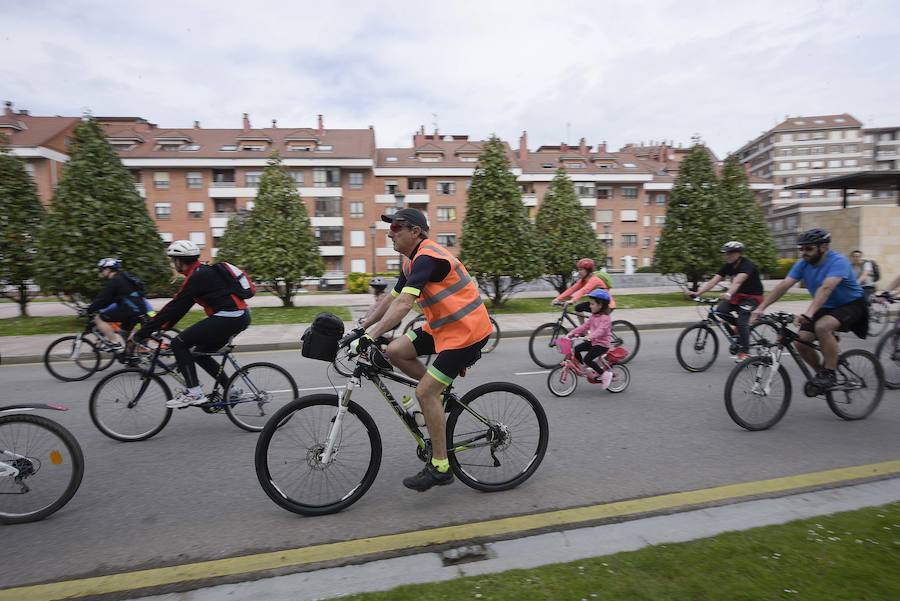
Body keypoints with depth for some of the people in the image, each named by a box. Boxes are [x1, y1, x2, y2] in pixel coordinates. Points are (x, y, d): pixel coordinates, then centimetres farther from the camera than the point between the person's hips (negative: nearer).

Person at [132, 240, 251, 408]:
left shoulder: (197, 277, -10)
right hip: (240, 317, 10)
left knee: (179, 343, -4)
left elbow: (175, 307, -11)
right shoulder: (203, 272, 20)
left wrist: (141, 333, -5)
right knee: (201, 353, 20)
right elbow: (179, 306, 25)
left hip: (228, 318, -10)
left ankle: (194, 393, -3)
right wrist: (163, 327, 23)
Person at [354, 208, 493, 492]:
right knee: (395, 351, -1)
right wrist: (362, 327, 9)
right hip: (442, 326, 9)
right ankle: (442, 391, 17)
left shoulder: (427, 257, -20)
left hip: (466, 330, -9)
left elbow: (404, 304, -31)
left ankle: (440, 467, 3)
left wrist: (371, 335, -36)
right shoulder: (412, 260, 11)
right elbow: (392, 300, 14)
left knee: (425, 392, -11)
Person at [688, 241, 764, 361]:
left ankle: (744, 352, -11)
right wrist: (697, 293, -27)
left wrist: (728, 294, -60)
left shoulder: (747, 265, -22)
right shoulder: (728, 266, -2)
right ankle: (739, 326, 6)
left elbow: (737, 282, -41)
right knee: (721, 309, -18)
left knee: (742, 321, -22)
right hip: (738, 295, 7)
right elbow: (713, 281, -13)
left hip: (753, 297, -7)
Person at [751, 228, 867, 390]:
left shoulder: (838, 261, -25)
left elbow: (826, 288, -40)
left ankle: (830, 372, -18)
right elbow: (783, 286, -14)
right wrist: (761, 308, -23)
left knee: (822, 326, -34)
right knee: (801, 341, -11)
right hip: (826, 307, 6)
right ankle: (821, 373, 14)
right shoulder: (803, 264, -6)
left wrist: (808, 313, -54)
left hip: (851, 304, -6)